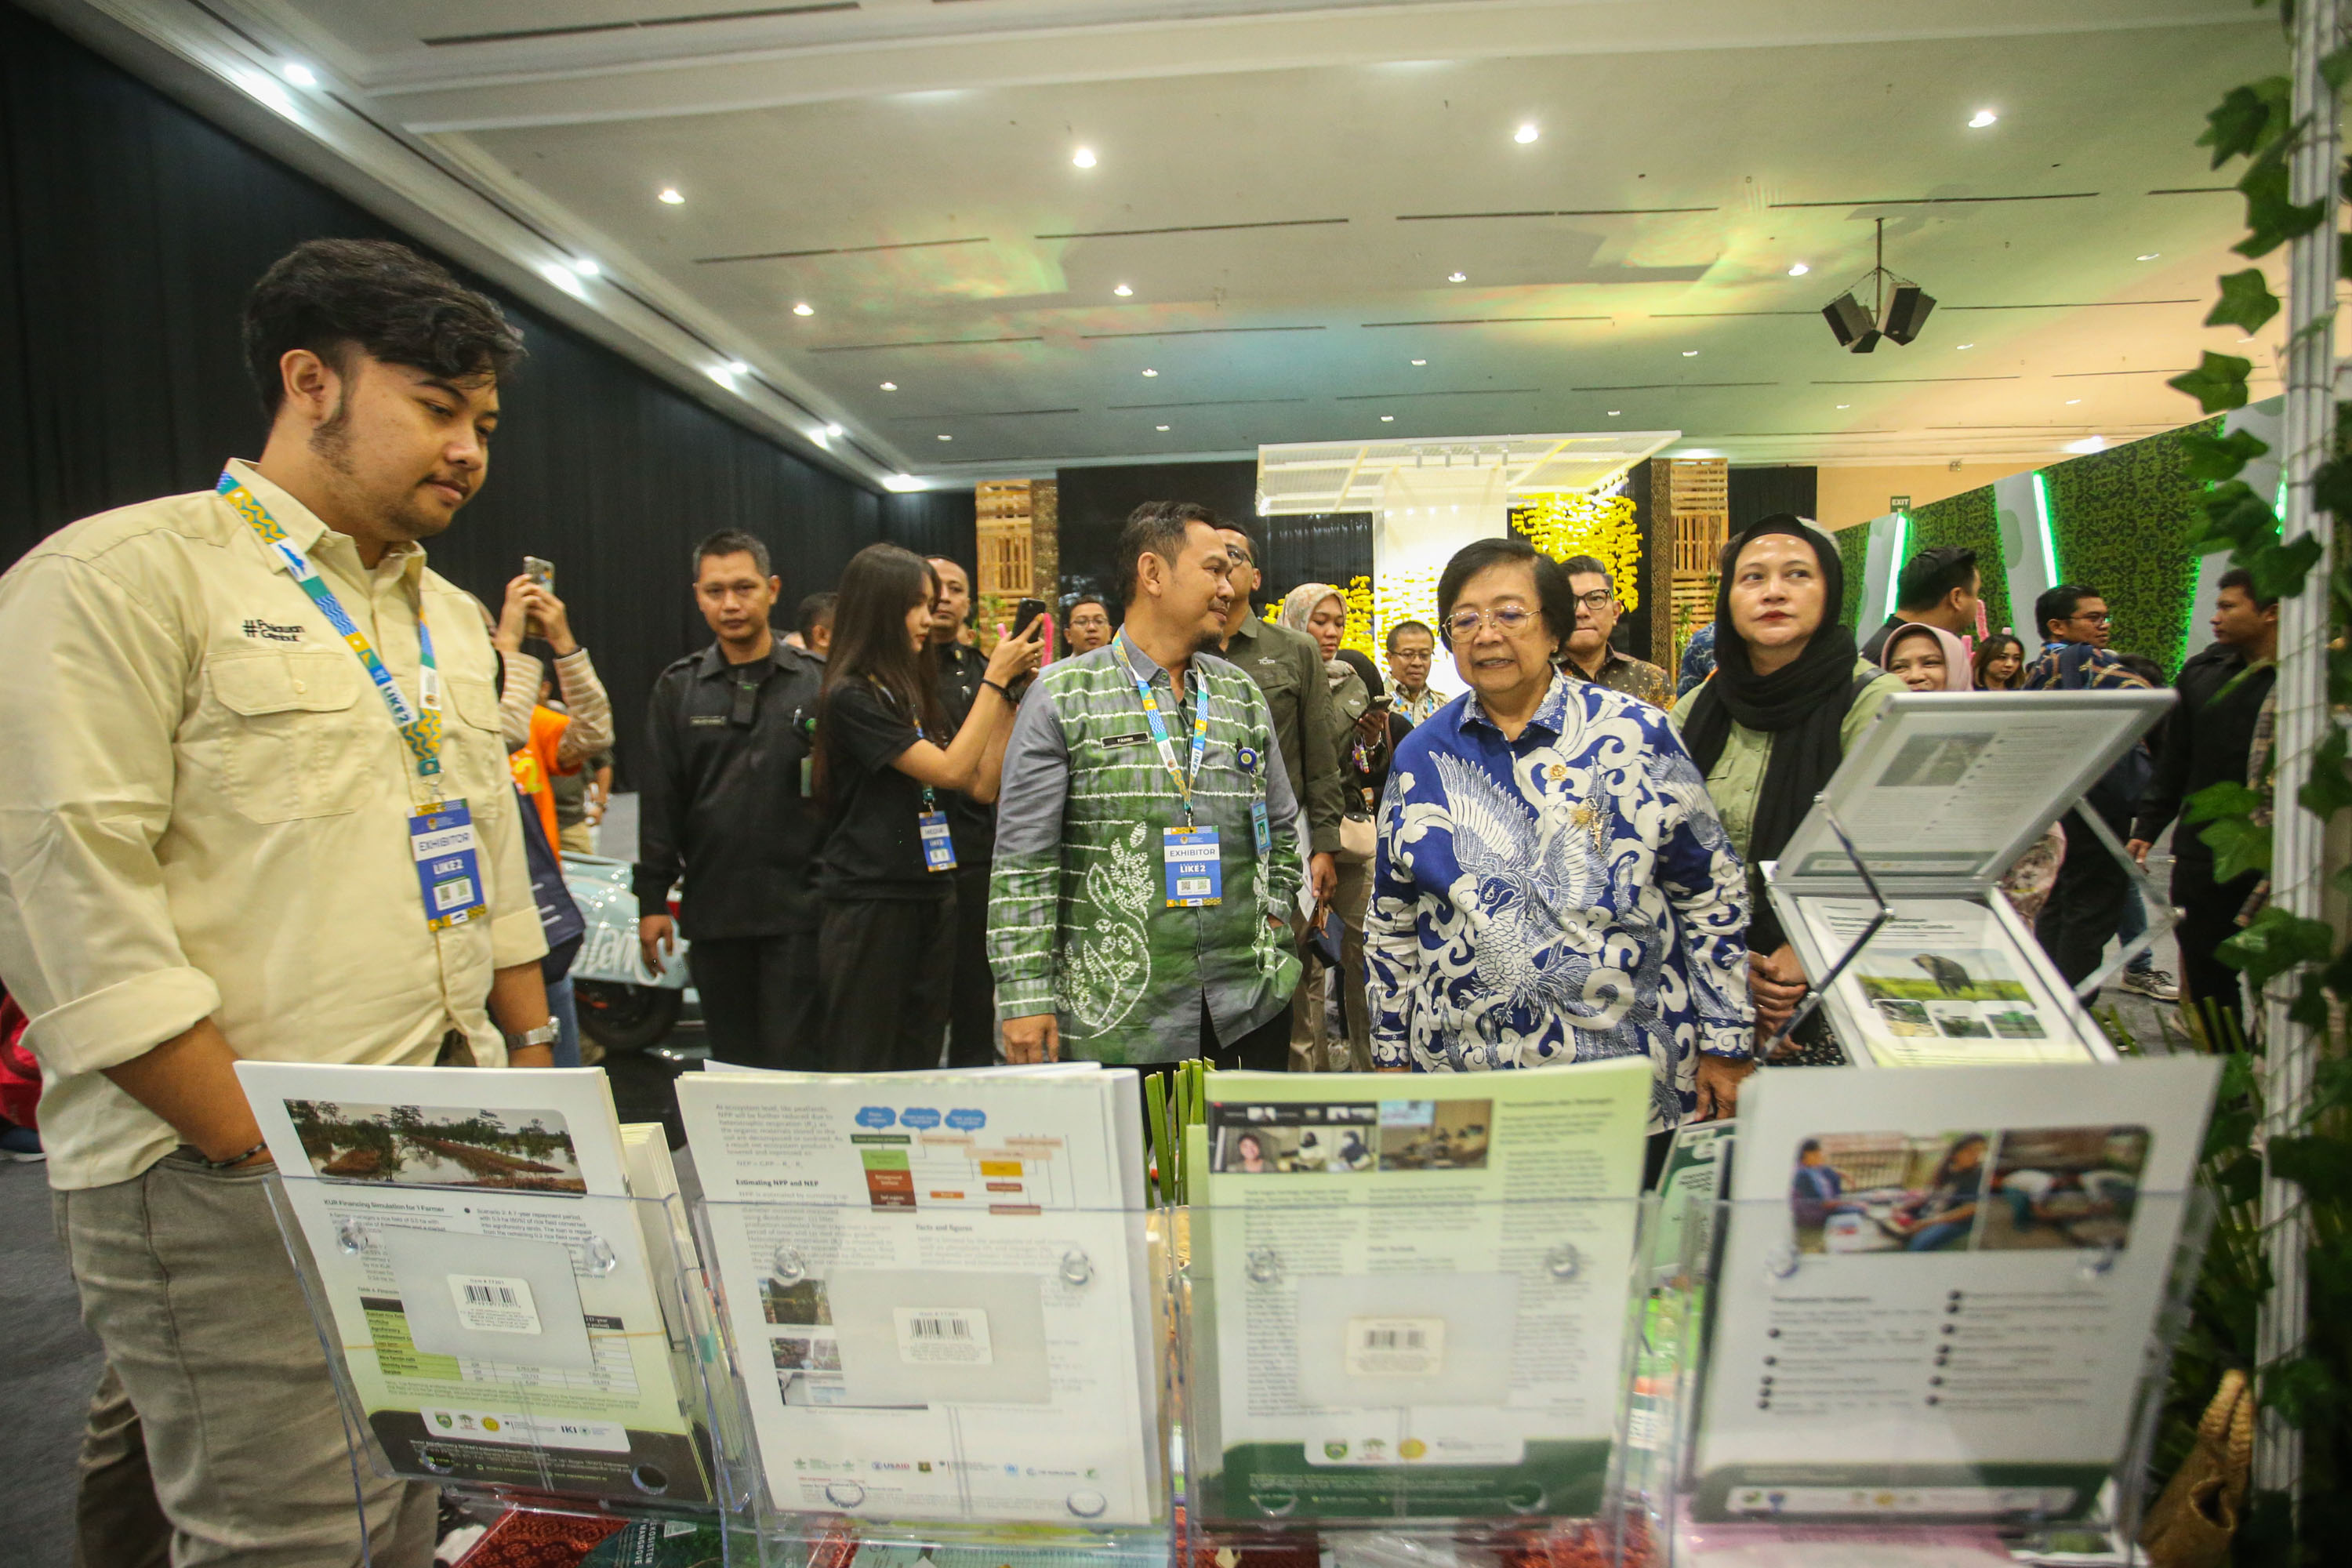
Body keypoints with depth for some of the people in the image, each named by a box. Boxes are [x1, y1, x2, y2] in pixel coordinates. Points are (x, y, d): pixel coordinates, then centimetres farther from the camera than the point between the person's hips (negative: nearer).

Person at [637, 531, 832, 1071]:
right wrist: (652, 900, 4)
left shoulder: (818, 681, 2)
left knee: (795, 1062, -2)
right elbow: (659, 800, 8)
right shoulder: (677, 688, 9)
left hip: (799, 907, -3)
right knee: (732, 1061, 12)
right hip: (713, 911, 3)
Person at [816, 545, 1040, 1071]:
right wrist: (995, 678, -12)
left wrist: (1011, 695, 3)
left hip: (931, 900, 8)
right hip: (870, 904, -8)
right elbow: (949, 769, -17)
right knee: (866, 1072, 2)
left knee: (920, 1065, 13)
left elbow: (983, 786, 9)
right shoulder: (851, 697, -12)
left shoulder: (915, 691, 13)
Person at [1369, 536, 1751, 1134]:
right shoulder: (1421, 756, 3)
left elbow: (1712, 893, 0)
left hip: (1630, 1071, -1)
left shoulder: (1635, 734, -4)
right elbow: (1390, 921, 9)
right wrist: (1390, 1052, 10)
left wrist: (1726, 1046, -1)